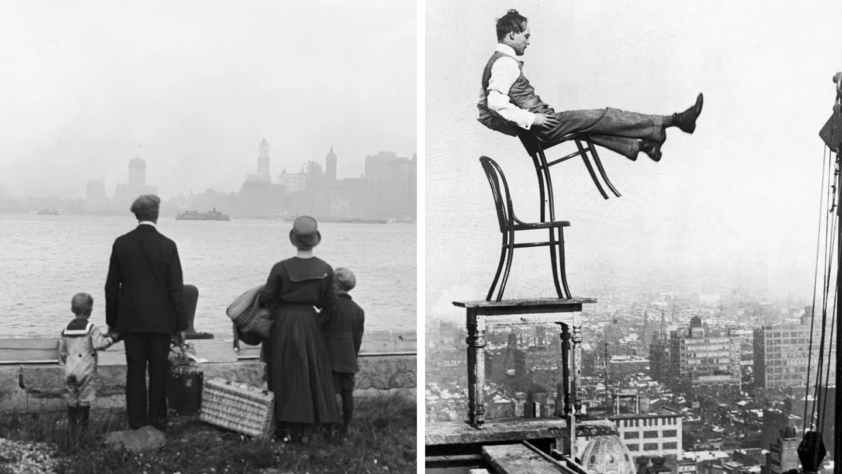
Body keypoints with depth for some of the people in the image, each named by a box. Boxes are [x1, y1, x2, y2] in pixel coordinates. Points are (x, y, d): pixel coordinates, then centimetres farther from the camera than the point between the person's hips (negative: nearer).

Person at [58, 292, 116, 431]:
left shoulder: (66, 329, 8)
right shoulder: (91, 328, -10)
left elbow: (62, 351, 14)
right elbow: (99, 344, -20)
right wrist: (112, 338, -6)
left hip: (70, 371, 5)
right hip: (86, 370, -5)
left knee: (72, 399, 12)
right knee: (85, 399, 0)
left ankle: (72, 425, 15)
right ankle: (82, 426, -1)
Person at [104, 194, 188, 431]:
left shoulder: (121, 243, -2)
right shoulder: (167, 246, -9)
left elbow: (111, 286, 2)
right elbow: (176, 289, -8)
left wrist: (112, 321, 12)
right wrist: (181, 325, -1)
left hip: (131, 320, 2)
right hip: (160, 320, -2)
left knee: (135, 372, 8)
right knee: (158, 373, 7)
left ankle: (137, 423, 11)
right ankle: (157, 421, 12)